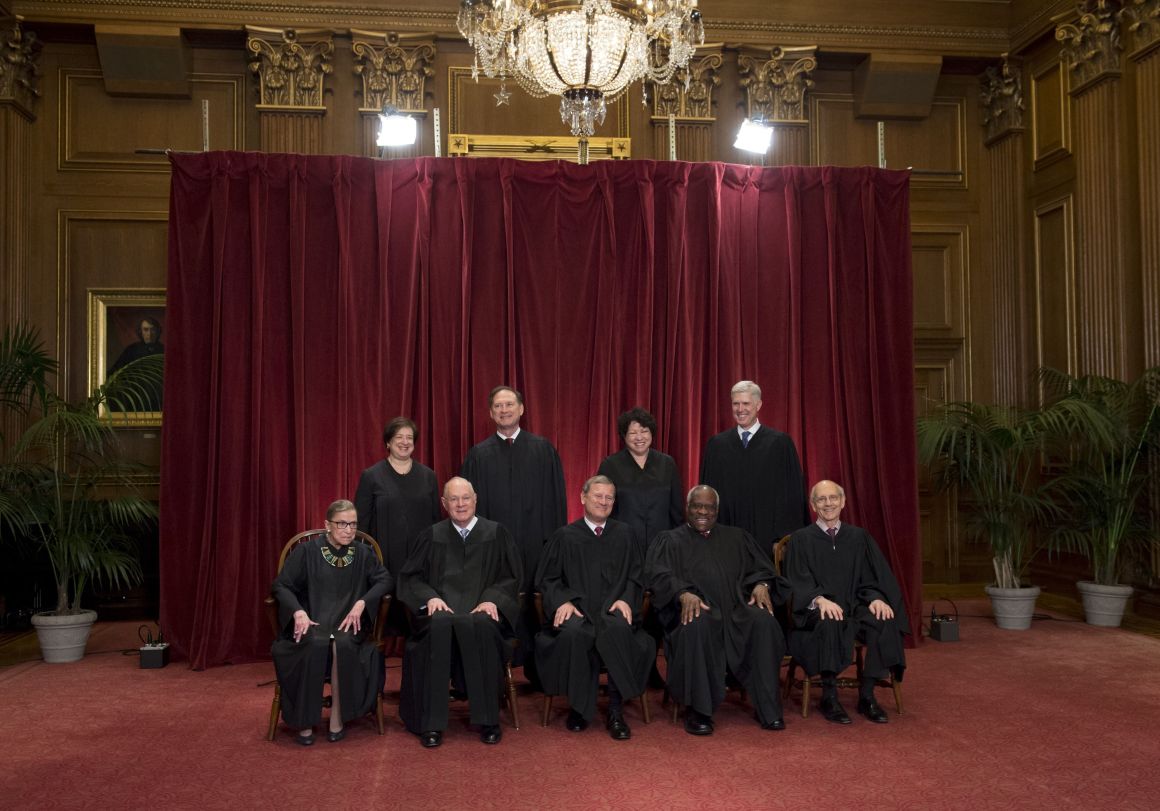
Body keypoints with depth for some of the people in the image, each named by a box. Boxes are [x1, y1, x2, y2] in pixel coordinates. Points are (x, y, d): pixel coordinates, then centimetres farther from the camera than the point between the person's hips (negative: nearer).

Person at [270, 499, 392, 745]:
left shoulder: (363, 553, 8)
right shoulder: (307, 551, 2)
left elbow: (384, 579, 3)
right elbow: (281, 585, -1)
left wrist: (361, 603, -14)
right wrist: (298, 612, -19)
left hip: (348, 622, 1)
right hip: (313, 620, -1)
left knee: (342, 645, -34)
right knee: (316, 644, -34)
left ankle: (338, 716, -19)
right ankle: (305, 720, -22)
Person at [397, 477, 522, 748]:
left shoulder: (496, 533, 13)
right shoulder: (432, 536, 16)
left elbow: (512, 577, 10)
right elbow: (410, 577, 13)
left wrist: (492, 598, -9)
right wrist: (430, 597, -7)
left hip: (482, 610, -1)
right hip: (441, 609, 1)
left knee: (479, 626, -37)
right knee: (439, 626, -36)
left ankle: (488, 720, -26)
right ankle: (431, 723, -29)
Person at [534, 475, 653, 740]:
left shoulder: (624, 534, 19)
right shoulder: (564, 536, 14)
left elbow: (635, 577, 15)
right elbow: (546, 579, 12)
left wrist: (626, 600, -6)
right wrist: (563, 601, -8)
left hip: (613, 609, 1)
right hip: (577, 609, -1)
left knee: (618, 629, -36)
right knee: (574, 633, -37)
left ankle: (615, 711, -24)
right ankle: (579, 707, -16)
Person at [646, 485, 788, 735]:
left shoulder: (737, 537, 25)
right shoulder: (669, 541, 15)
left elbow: (761, 567, 17)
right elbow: (659, 576, -2)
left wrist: (761, 584, -8)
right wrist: (684, 594, -23)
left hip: (737, 608, 3)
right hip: (694, 609, -2)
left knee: (765, 622, -30)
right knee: (696, 627, -38)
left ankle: (768, 708, -20)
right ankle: (697, 710, -25)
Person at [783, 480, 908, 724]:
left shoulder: (859, 537, 15)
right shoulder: (801, 539, 6)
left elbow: (872, 576, 9)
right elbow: (798, 581, -5)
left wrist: (876, 598, -14)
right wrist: (820, 599, -25)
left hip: (855, 607, 3)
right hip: (817, 611, -3)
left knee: (884, 622, -29)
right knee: (830, 624, -38)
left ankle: (866, 695, -16)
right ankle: (829, 697, -23)